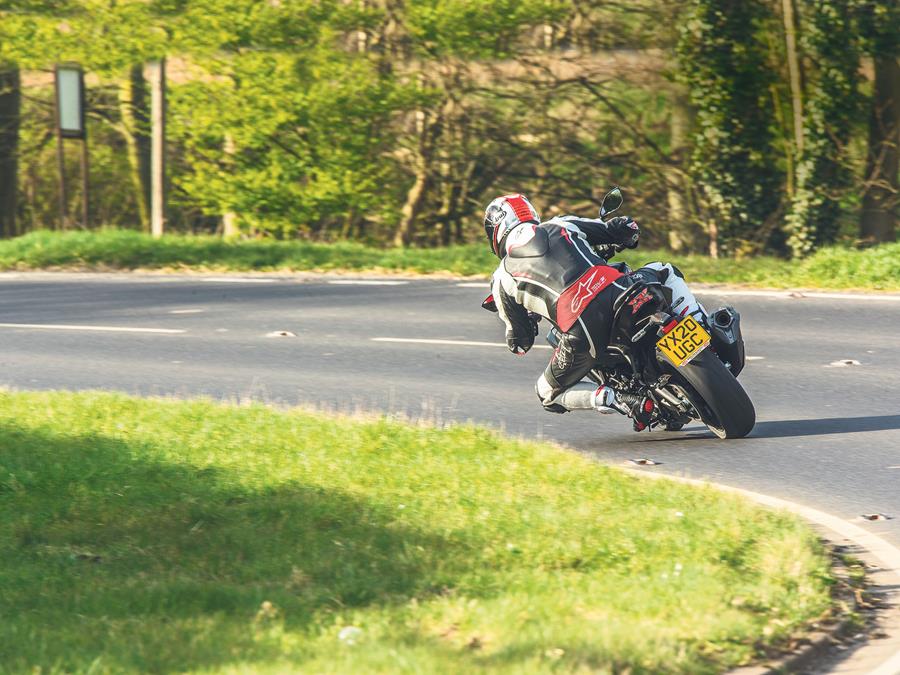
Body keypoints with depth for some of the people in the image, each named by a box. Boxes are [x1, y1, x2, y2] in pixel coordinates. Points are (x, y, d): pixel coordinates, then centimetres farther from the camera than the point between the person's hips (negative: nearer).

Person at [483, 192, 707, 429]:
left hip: (582, 333, -2)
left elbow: (520, 343, 23)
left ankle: (608, 399, -3)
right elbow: (629, 230, 25)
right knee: (667, 272, 34)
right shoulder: (561, 225, 22)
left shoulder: (502, 278, 18)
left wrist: (529, 318, 46)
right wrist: (609, 248, 48)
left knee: (549, 395, 24)